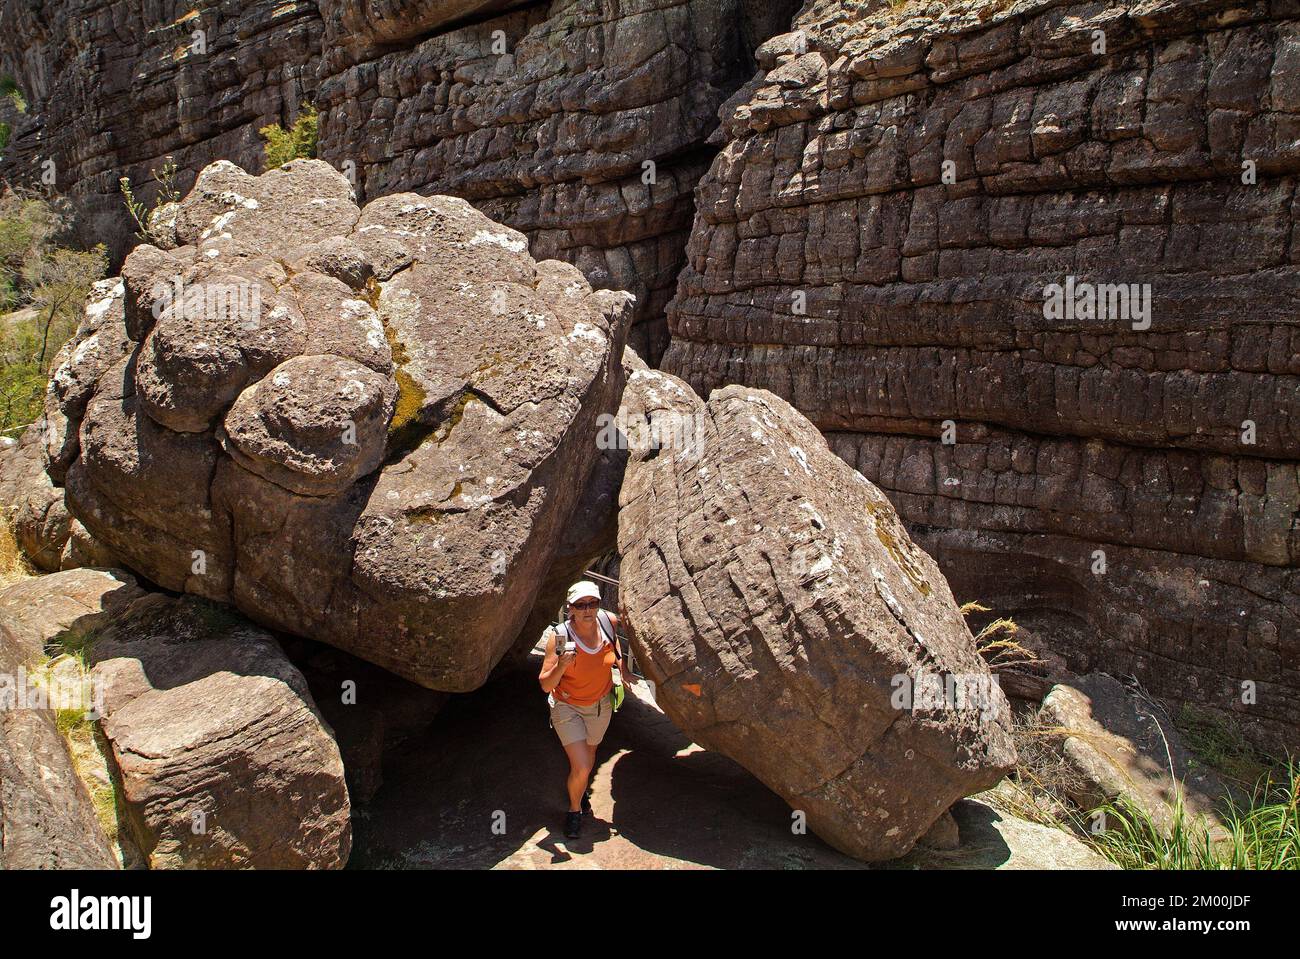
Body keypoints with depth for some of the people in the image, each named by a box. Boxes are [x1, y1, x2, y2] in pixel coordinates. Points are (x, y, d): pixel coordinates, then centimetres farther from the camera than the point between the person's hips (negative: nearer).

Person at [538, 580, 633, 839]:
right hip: (567, 707, -4)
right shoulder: (559, 635, -30)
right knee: (581, 768, -11)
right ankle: (574, 810, 21)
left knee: (589, 754, 25)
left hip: (601, 704, 4)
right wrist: (561, 666, -45)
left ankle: (581, 791, 56)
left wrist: (622, 667, 2)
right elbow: (545, 685, -27)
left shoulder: (608, 621, -20)